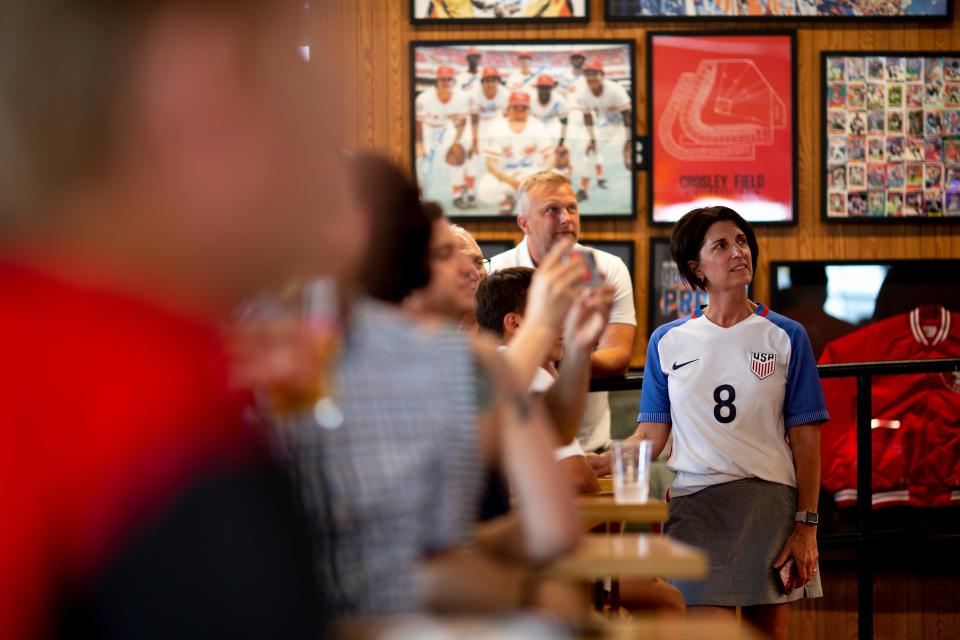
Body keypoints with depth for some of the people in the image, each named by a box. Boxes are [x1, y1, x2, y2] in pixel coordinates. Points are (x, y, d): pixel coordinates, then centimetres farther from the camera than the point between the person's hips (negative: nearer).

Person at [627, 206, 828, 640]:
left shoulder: (786, 337, 5)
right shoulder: (668, 341, 9)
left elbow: (805, 438, 2)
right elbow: (650, 435, 6)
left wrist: (806, 525, -5)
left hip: (770, 501, 0)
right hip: (694, 502, 0)